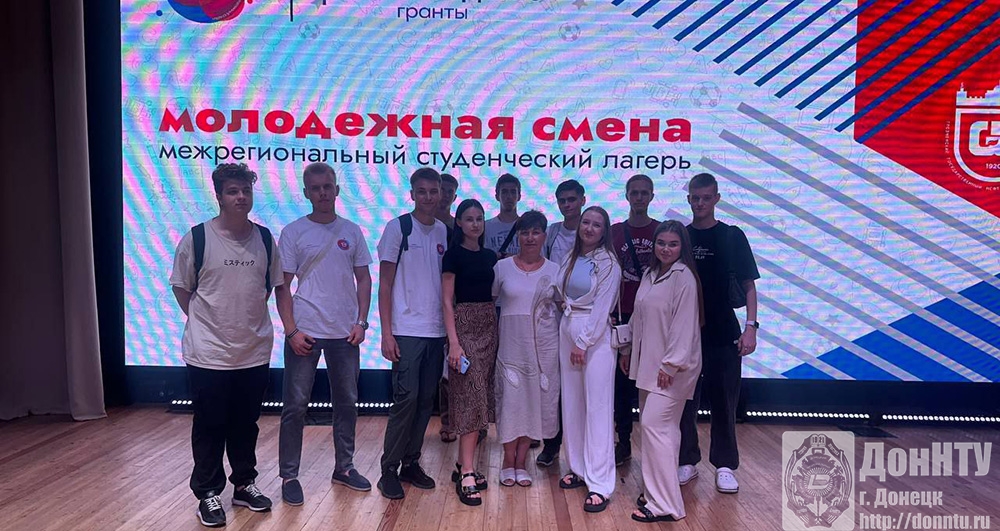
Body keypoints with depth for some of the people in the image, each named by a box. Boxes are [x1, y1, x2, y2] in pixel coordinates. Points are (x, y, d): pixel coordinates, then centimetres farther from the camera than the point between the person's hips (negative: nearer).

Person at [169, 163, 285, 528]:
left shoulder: (265, 238, 0)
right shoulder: (196, 238, -9)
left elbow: (277, 285, 12)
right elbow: (181, 288, 1)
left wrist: (251, 316, 8)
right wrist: (205, 321, 0)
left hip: (255, 351, 3)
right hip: (209, 352, -3)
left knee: (246, 424, 16)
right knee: (209, 426, 8)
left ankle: (244, 484, 33)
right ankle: (208, 493, 24)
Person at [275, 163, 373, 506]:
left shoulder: (351, 231, 7)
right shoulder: (293, 232, -1)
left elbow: (363, 278, 9)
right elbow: (283, 285, -3)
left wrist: (361, 322, -1)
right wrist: (291, 331, -10)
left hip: (344, 333, 3)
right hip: (304, 332, -3)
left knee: (346, 402, 12)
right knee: (295, 406, 3)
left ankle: (344, 467, 26)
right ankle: (289, 476, 15)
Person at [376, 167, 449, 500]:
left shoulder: (443, 232, 10)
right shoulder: (398, 228, -3)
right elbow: (385, 283, -4)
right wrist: (386, 332, -10)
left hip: (436, 331, 5)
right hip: (406, 331, -5)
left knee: (426, 401, 8)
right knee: (406, 399, -6)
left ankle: (411, 464, 21)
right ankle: (389, 469, 7)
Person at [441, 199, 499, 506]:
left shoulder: (490, 256, 13)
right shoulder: (454, 255, -4)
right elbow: (447, 301, -9)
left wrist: (499, 333, 8)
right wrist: (454, 342, -17)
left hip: (489, 327, 6)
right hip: (464, 326, -6)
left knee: (481, 397, 8)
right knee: (471, 397, -11)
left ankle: (463, 465, 18)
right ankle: (466, 475, -8)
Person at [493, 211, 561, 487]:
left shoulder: (554, 270, 4)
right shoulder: (502, 267, 0)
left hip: (544, 347, 2)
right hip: (511, 345, -1)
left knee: (536, 401, 6)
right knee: (511, 399, 2)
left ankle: (520, 462, 21)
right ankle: (509, 461, 20)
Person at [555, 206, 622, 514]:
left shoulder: (608, 264, -5)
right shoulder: (570, 259, 12)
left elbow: (602, 308, -10)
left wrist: (583, 344, -13)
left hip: (596, 336, -6)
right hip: (567, 332, 6)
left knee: (597, 408, -6)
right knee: (572, 404, 9)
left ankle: (600, 485, -4)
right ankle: (578, 469, 22)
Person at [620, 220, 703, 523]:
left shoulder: (683, 277, -13)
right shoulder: (649, 274, 11)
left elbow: (684, 325, -17)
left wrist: (671, 365, -18)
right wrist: (628, 350, 20)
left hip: (672, 366, -8)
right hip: (648, 362, 8)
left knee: (654, 424, -12)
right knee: (656, 425, 13)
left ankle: (664, 505, -4)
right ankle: (655, 490, 23)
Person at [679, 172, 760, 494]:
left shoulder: (732, 236, 1)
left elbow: (748, 286, 1)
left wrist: (751, 327, -9)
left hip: (724, 334, -1)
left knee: (724, 403, 4)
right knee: (685, 402, 7)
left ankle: (725, 467, 15)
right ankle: (688, 462, 19)